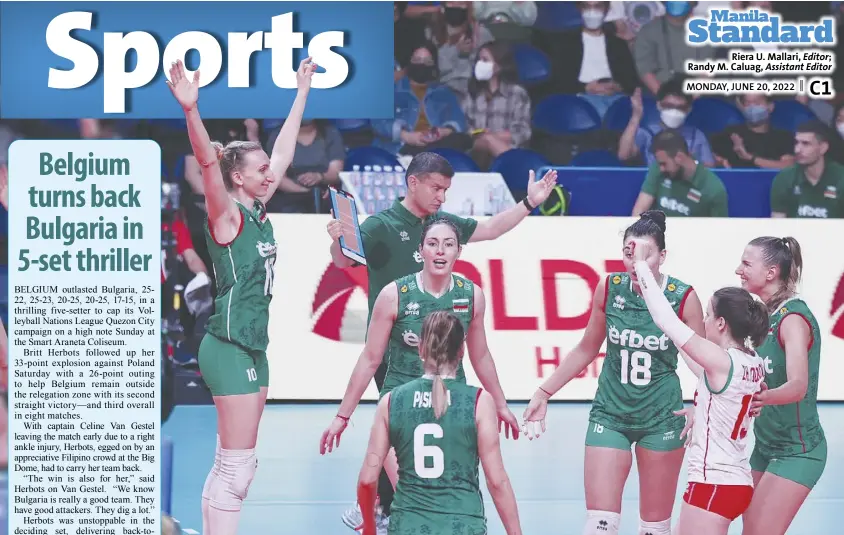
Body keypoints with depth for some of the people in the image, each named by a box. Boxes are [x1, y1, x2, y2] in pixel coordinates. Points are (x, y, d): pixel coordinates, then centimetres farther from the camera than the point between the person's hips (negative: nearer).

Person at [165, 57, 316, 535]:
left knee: (234, 464, 11)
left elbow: (284, 152, 21)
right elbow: (208, 161, -28)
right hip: (230, 347, -9)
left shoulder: (258, 212, 11)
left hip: (254, 346, 9)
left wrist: (302, 92, 27)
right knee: (238, 465, -11)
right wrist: (191, 110, -44)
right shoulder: (226, 215, -10)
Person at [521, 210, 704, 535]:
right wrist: (544, 393, 6)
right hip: (610, 415, 1)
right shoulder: (609, 289, -6)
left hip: (662, 419, -1)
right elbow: (587, 349, 9)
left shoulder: (684, 298, -12)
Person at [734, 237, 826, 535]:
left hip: (797, 450, -9)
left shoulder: (793, 318, -20)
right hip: (767, 444, 9)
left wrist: (764, 398, -53)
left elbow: (798, 385, -34)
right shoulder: (766, 314, 6)